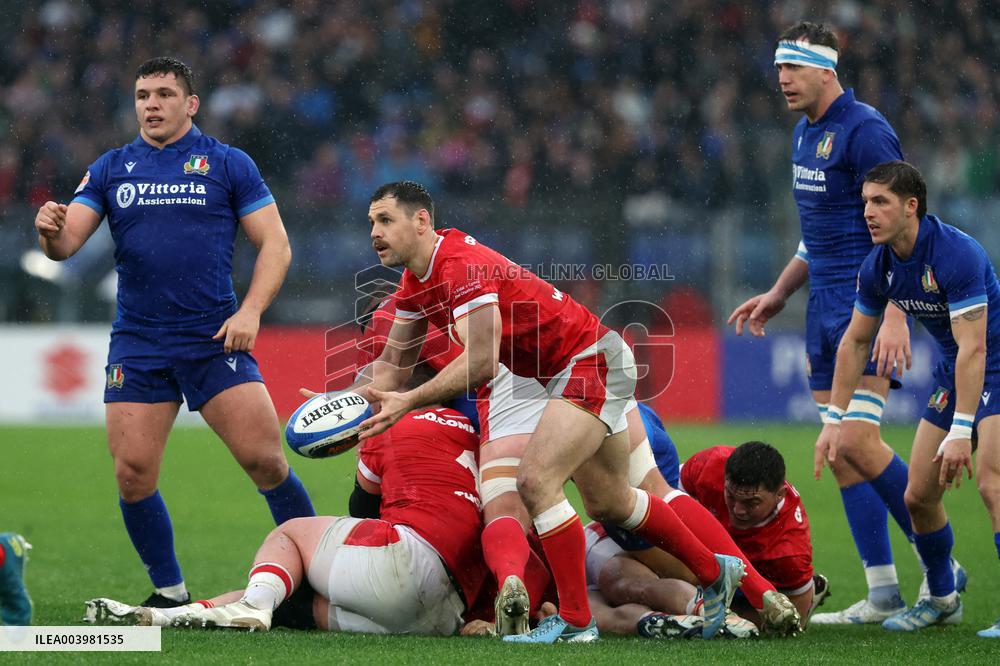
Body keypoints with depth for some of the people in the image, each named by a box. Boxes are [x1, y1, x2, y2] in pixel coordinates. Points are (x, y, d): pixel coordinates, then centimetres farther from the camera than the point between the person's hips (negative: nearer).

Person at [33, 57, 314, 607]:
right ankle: (170, 593, 12)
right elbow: (66, 244, 4)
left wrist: (250, 311, -11)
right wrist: (51, 231, -20)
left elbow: (275, 245, 4)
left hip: (215, 340, -2)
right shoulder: (110, 170, 11)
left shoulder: (228, 165, 4)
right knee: (132, 473, -5)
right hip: (136, 348, 2)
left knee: (264, 459, -11)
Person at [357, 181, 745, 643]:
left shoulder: (462, 266, -27)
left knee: (535, 480, -24)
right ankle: (714, 571, 38)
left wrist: (409, 401, -32)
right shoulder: (416, 282, 4)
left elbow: (482, 362, -34)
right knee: (609, 504, 20)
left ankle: (575, 620, -17)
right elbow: (392, 363, 12)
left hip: (592, 361, -11)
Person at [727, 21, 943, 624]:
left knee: (858, 440, -17)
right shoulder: (806, 132, 15)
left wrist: (894, 314, -26)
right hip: (827, 304, 9)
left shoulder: (864, 131, -13)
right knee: (838, 453, 4)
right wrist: (778, 295, 25)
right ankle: (883, 596, 6)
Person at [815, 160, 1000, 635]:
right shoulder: (878, 266, -4)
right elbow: (855, 341, 9)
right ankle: (942, 600, 27)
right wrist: (835, 419, 6)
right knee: (918, 495, 6)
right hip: (951, 375, 8)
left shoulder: (957, 254, -28)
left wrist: (960, 431, -35)